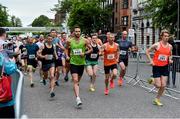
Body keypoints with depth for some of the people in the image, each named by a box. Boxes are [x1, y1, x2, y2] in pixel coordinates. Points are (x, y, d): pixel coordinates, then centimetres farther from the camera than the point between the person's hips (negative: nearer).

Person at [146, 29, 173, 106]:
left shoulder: (170, 46, 2)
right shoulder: (157, 45, -11)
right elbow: (147, 52, -3)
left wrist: (170, 59, -1)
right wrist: (151, 61, -10)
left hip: (165, 67, 4)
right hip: (157, 66, -4)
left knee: (163, 86, 1)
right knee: (158, 85, -5)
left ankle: (157, 99, 19)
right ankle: (152, 81, 29)